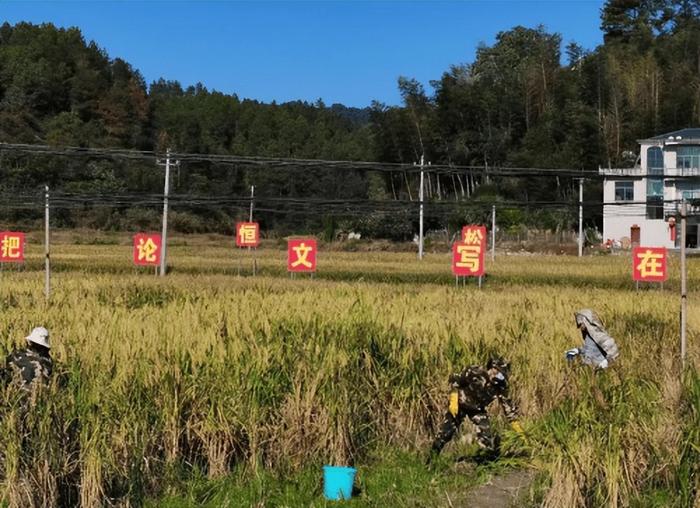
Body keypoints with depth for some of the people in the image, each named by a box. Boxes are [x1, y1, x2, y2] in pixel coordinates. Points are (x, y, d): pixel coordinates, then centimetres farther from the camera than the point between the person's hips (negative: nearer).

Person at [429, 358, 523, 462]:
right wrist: (453, 401, -20)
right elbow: (454, 379, -17)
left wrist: (516, 425, -11)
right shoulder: (475, 372, -27)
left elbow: (508, 405, -8)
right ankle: (432, 457, 13)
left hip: (477, 410, 3)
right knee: (445, 433, -5)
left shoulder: (500, 386, -17)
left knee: (486, 434, -14)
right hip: (459, 405, -3)